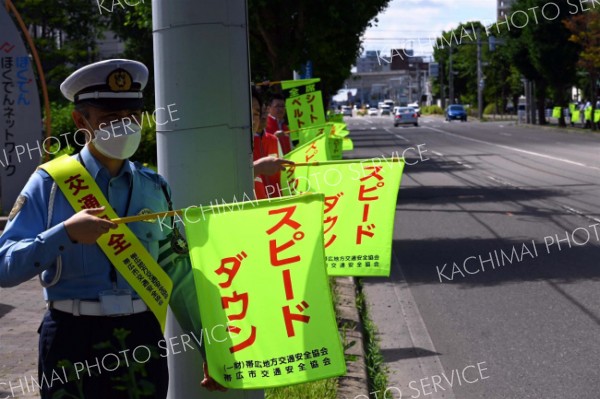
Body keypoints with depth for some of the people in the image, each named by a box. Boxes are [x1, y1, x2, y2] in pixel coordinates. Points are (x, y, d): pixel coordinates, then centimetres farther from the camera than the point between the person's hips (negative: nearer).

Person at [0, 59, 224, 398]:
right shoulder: (51, 182, -4)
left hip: (142, 339, 3)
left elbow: (179, 275, 9)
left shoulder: (154, 188, 6)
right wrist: (66, 234, -22)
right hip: (73, 340, -2)